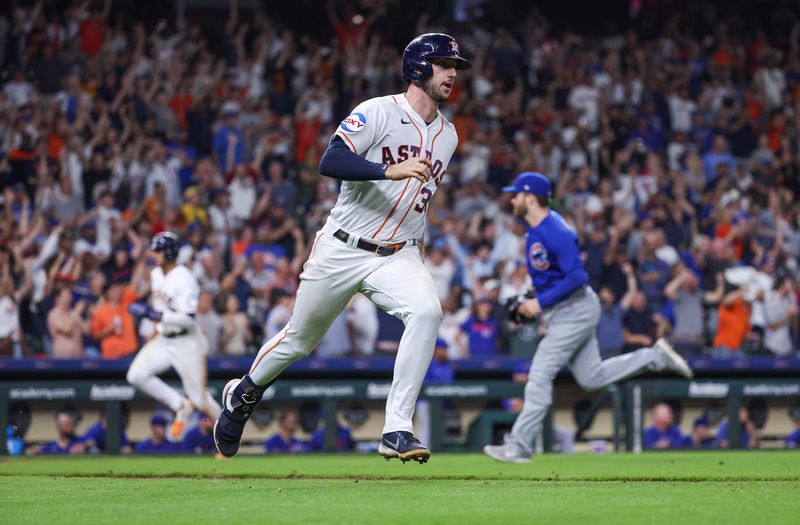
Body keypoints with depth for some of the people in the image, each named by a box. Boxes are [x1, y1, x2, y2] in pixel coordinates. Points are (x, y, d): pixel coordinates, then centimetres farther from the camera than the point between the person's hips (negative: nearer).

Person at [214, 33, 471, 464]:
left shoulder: (447, 136, 10)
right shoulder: (377, 112, -11)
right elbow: (330, 162, -24)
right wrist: (390, 171, -35)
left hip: (397, 256, 4)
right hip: (341, 250, -4)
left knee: (426, 311, -27)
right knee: (301, 338, 11)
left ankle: (397, 432, -28)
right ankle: (245, 392, 43)